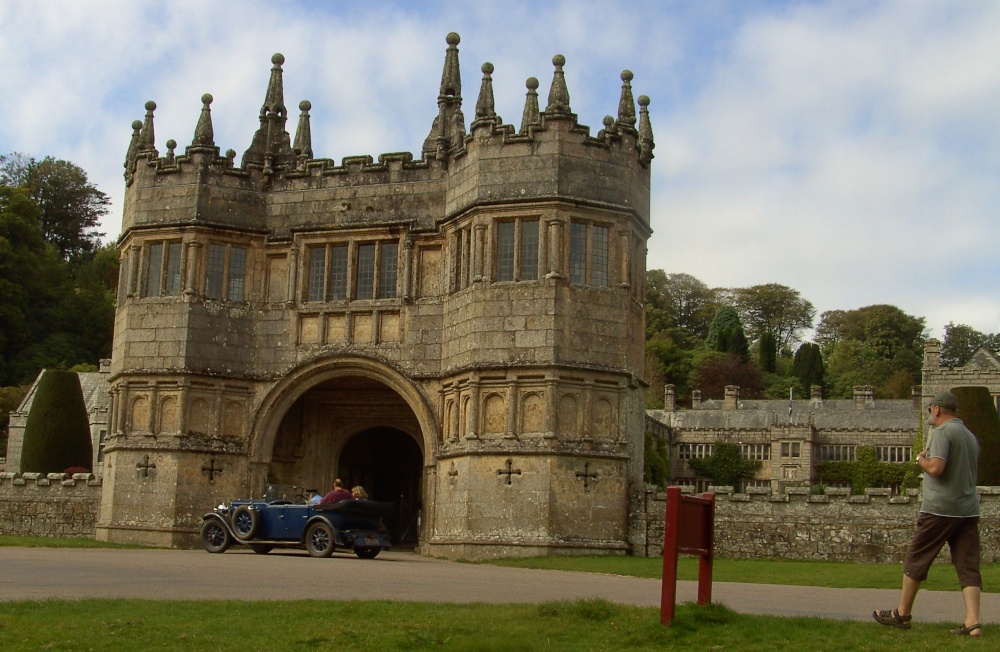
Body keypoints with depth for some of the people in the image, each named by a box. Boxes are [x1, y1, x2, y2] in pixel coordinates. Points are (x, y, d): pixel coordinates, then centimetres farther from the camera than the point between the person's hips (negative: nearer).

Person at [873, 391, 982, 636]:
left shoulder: (942, 431, -9)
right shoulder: (970, 436, 17)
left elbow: (935, 468, -21)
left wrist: (921, 459, -1)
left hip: (940, 507, -7)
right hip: (969, 509, 7)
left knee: (916, 559, 5)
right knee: (968, 565, 2)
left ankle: (902, 614, 13)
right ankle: (972, 622, -7)